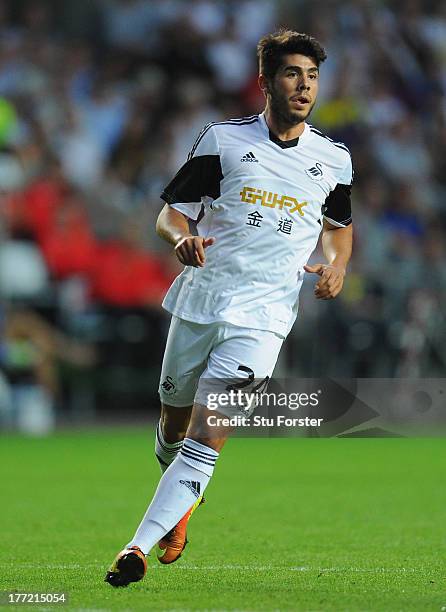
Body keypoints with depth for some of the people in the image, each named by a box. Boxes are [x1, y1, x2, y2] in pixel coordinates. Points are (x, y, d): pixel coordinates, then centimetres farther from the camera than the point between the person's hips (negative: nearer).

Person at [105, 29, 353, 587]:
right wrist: (183, 237, -20)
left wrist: (336, 263, 3)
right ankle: (181, 502, 46)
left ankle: (139, 547, -16)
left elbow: (338, 224, 25)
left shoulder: (333, 159, 7)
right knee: (173, 427, 14)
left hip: (263, 315, -1)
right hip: (199, 301, 1)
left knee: (207, 438, -15)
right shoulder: (223, 139, 1)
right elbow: (171, 213, 3)